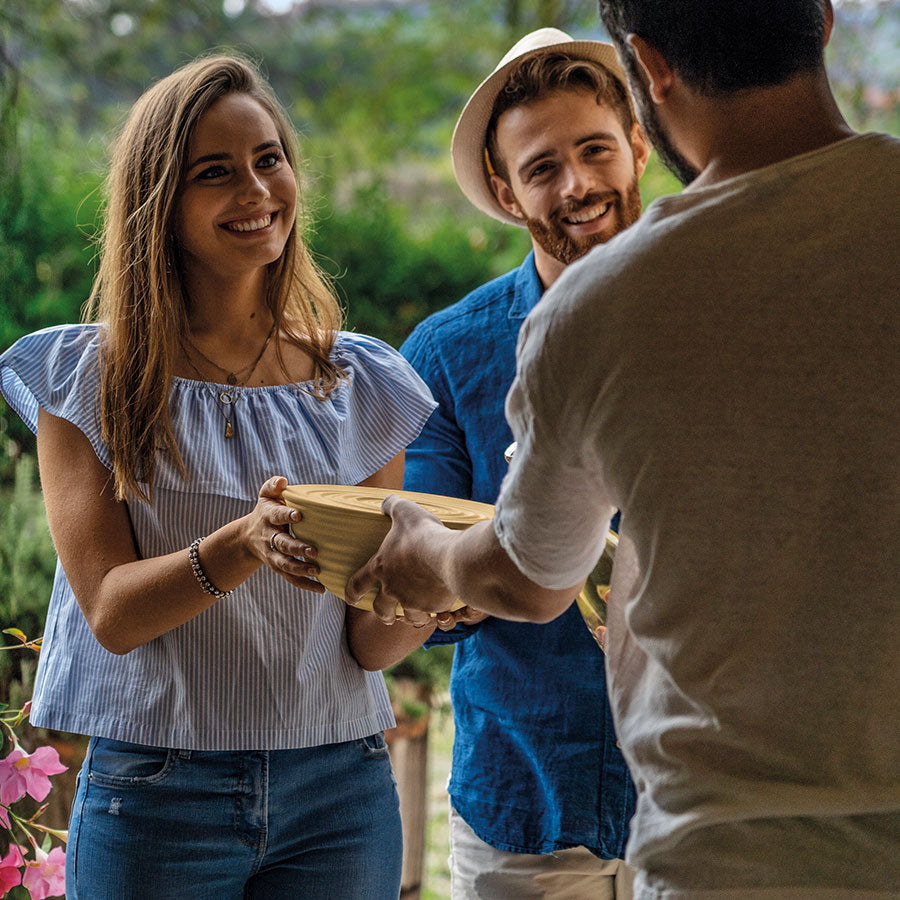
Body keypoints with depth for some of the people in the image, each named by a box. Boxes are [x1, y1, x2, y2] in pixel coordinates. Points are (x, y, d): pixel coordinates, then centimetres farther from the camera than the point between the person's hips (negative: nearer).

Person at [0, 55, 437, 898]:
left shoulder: (363, 385, 5)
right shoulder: (87, 380, -1)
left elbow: (368, 641, 4)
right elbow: (110, 612, -10)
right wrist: (243, 546, -27)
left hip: (339, 791, 2)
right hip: (156, 793, -2)